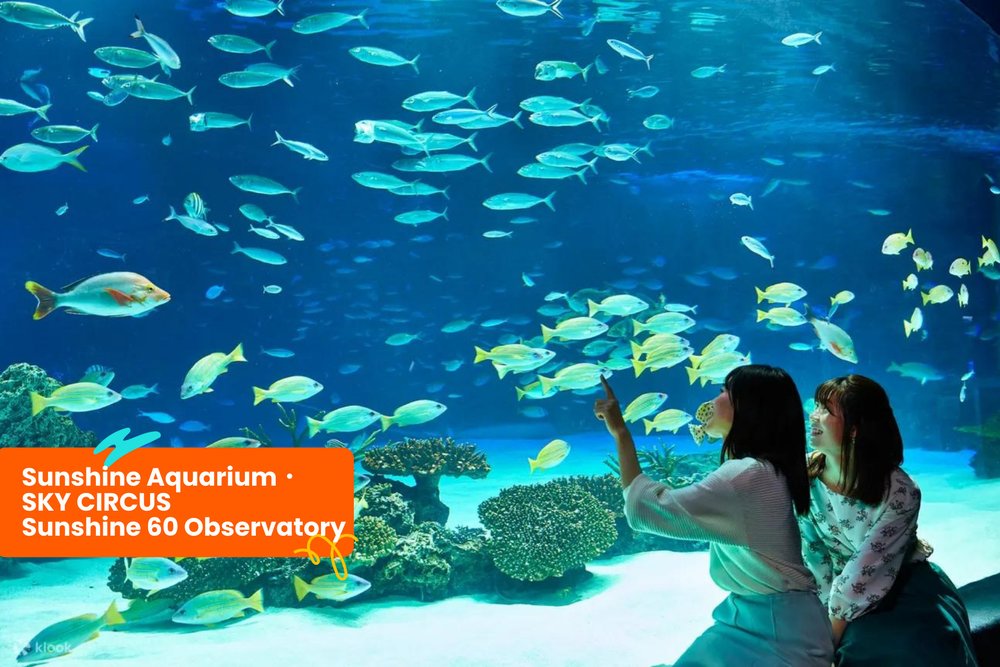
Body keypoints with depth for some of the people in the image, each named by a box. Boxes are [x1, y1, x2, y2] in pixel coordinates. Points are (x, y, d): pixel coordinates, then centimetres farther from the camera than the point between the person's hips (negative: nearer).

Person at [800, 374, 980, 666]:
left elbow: (864, 574, -22)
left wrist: (831, 636, -19)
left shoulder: (899, 493, -23)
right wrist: (829, 616, -13)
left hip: (907, 599, -2)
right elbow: (811, 555, -8)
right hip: (838, 596, 2)